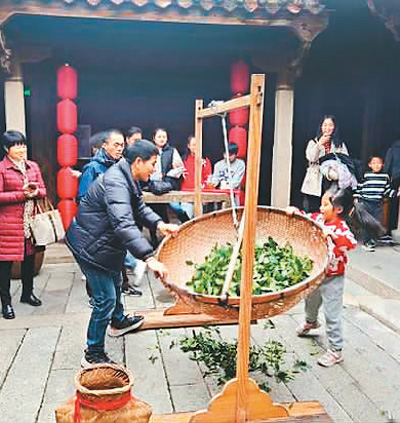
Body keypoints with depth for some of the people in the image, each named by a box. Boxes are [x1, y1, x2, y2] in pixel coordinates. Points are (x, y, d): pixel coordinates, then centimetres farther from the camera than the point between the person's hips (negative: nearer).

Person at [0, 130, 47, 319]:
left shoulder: (33, 166, 10)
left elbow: (43, 190, 11)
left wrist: (34, 191, -11)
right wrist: (22, 194, -16)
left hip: (30, 220, 5)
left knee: (29, 257, 15)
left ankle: (27, 293, 33)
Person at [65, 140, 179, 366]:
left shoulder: (129, 178, 2)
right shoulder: (115, 183, -32)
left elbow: (140, 207, 10)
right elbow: (124, 225, -43)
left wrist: (159, 224, -9)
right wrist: (149, 258, -49)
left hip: (105, 240, 11)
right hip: (90, 244, -11)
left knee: (116, 282, 29)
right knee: (106, 298, -7)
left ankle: (118, 321, 54)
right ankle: (93, 354, 8)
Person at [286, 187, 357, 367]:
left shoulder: (341, 227, -23)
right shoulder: (318, 218, -4)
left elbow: (351, 243, -41)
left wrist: (331, 234, -50)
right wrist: (293, 211, -7)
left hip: (332, 279, -8)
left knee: (332, 315, 0)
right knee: (310, 301, 31)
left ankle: (335, 350, 14)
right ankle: (311, 322, 62)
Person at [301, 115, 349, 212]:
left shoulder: (340, 145, 14)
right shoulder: (313, 142, 13)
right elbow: (311, 158, -3)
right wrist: (319, 144, -9)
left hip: (332, 182, 0)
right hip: (315, 182, 0)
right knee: (312, 213, -2)